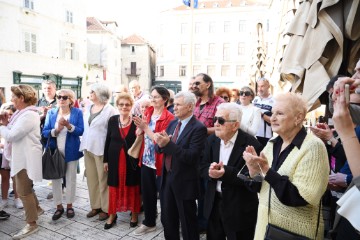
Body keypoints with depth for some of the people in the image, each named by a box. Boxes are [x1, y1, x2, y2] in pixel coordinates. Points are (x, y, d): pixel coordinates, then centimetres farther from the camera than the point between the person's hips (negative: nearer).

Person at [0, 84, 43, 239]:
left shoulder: (29, 115, -22)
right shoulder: (22, 113, 11)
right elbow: (14, 133, 15)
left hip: (26, 158, -10)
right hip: (21, 156, 10)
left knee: (23, 190, -1)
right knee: (25, 188, 22)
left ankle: (31, 224, 12)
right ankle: (37, 208, 41)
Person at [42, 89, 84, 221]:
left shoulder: (77, 112, -5)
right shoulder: (51, 113, 3)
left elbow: (80, 131, -11)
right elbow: (45, 132, -2)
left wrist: (68, 125, -26)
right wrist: (56, 130, -21)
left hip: (71, 151, -2)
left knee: (71, 179, 10)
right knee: (55, 179, 8)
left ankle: (69, 205, 25)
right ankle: (59, 206, 23)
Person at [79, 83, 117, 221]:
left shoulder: (110, 110, -10)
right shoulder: (88, 108, 12)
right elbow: (85, 128, 17)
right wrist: (85, 145, 12)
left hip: (101, 149, -7)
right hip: (88, 148, 7)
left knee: (103, 179, 3)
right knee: (91, 178, 13)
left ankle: (106, 208, 16)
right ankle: (95, 206, 26)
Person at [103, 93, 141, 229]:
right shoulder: (112, 120, 1)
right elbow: (108, 140, 5)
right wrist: (106, 160, 5)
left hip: (132, 160, -2)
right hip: (115, 159, 2)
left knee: (132, 187, 10)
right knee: (114, 187, 11)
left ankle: (134, 214, 29)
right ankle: (112, 214, 29)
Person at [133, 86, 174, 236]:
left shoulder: (169, 118, -15)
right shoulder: (148, 113, 7)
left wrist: (145, 127, -21)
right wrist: (140, 127, -6)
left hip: (160, 161, -6)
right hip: (146, 159, 6)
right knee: (146, 193, 16)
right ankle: (149, 223, 35)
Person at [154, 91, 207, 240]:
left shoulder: (198, 128, -16)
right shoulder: (172, 123, 6)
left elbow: (191, 156, -24)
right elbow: (159, 149, 7)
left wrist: (168, 144, -30)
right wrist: (160, 144, -17)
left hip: (184, 182, -7)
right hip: (167, 178, 7)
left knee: (187, 222, 12)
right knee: (167, 219, 21)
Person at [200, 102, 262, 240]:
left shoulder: (251, 144, -19)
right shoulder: (212, 140, 0)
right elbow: (203, 167, 1)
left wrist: (226, 172, -32)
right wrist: (210, 170, -21)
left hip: (239, 209, -5)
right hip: (214, 203, 6)